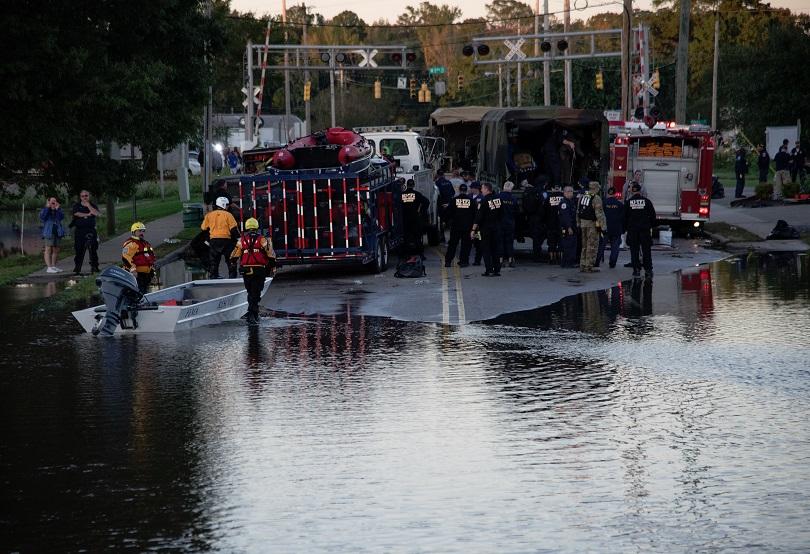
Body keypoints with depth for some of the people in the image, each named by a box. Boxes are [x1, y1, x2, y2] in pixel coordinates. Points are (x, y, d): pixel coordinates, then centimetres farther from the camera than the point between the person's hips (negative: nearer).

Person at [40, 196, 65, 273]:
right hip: (49, 232, -6)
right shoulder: (45, 210, 4)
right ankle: (49, 267, -14)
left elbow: (61, 217, -4)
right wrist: (47, 207, -15)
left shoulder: (58, 211, 15)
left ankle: (53, 266, 17)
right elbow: (42, 217, -16)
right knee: (48, 249, -10)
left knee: (56, 250, 9)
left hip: (57, 232, 6)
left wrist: (58, 209, -12)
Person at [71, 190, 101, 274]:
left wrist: (88, 206, -7)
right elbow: (77, 214, -9)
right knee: (79, 249, 0)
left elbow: (97, 214, -8)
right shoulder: (76, 206, 10)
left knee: (93, 249, -4)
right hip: (79, 230, 0)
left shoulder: (93, 206, 11)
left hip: (91, 230, 0)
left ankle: (94, 266, 0)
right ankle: (77, 267, 8)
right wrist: (88, 214, -7)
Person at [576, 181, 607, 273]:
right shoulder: (596, 198, -14)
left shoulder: (582, 197, 9)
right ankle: (589, 266, -2)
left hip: (583, 223, 7)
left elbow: (578, 212, 15)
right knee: (592, 246, -2)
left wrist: (578, 224, 21)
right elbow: (599, 213, -18)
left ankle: (582, 265, 18)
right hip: (592, 224, -7)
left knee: (585, 245, 15)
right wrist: (603, 226, -16)